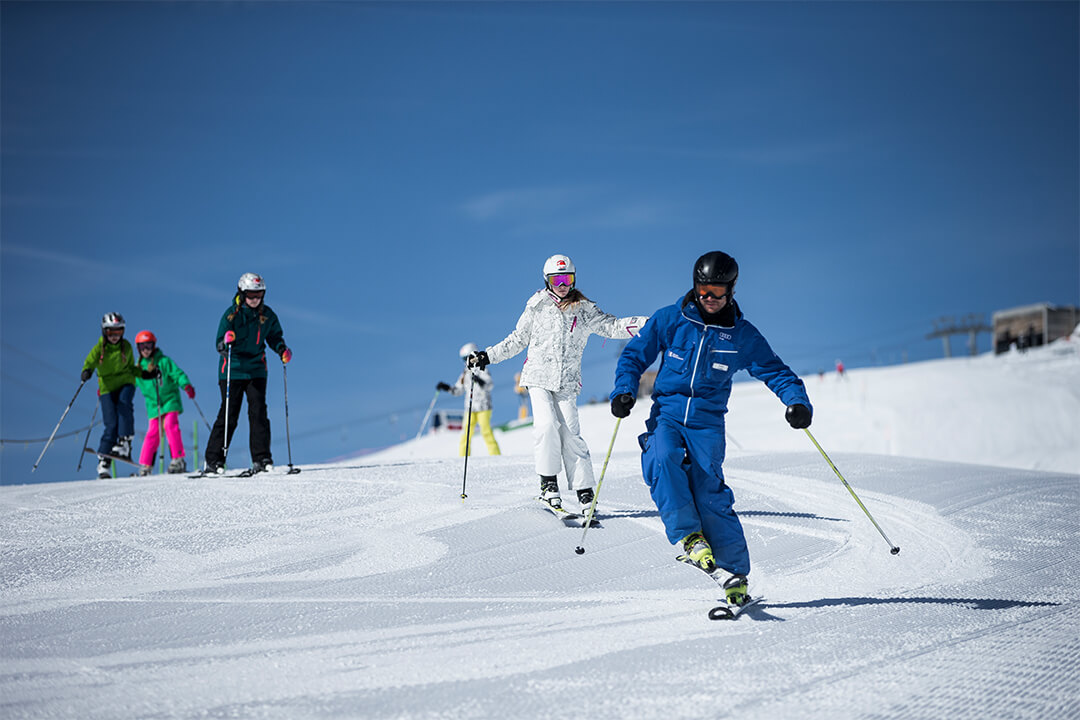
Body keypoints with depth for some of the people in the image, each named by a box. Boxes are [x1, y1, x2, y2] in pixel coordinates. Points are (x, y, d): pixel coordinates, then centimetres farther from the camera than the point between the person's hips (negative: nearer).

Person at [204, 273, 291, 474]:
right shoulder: (231, 314, -7)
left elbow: (274, 337, 19)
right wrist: (226, 341, -32)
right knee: (229, 415, -3)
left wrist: (283, 350, -1)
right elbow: (220, 346, -9)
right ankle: (214, 460, 4)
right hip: (233, 370, -3)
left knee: (258, 412, -7)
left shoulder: (267, 315, 3)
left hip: (256, 370, 3)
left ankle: (261, 459, -3)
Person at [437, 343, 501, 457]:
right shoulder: (465, 373, 15)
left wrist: (479, 381, -41)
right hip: (470, 408, 6)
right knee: (466, 434, 0)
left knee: (486, 431, -13)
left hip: (483, 407, -6)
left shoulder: (482, 370, -5)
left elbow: (490, 385, -22)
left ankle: (496, 457, -10)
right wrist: (447, 388, 9)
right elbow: (458, 390, 23)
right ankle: (463, 458, 3)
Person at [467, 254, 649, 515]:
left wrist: (646, 323, -11)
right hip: (539, 377, 0)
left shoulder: (584, 311, 8)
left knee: (570, 432, -9)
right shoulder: (537, 307, 7)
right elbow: (517, 339, 16)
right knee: (547, 423, -20)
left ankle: (585, 491, -5)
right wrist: (488, 356, 11)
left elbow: (612, 327, 2)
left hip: (567, 382, 0)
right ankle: (548, 482, -7)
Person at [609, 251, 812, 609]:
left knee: (709, 493, -13)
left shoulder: (742, 335, 4)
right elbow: (634, 355, 9)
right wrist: (624, 390, -8)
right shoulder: (669, 320, 3)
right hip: (666, 415, 1)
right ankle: (689, 537, -25)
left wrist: (797, 401, -9)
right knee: (661, 460, -31)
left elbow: (775, 371, 9)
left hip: (708, 422, -1)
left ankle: (734, 573, -3)